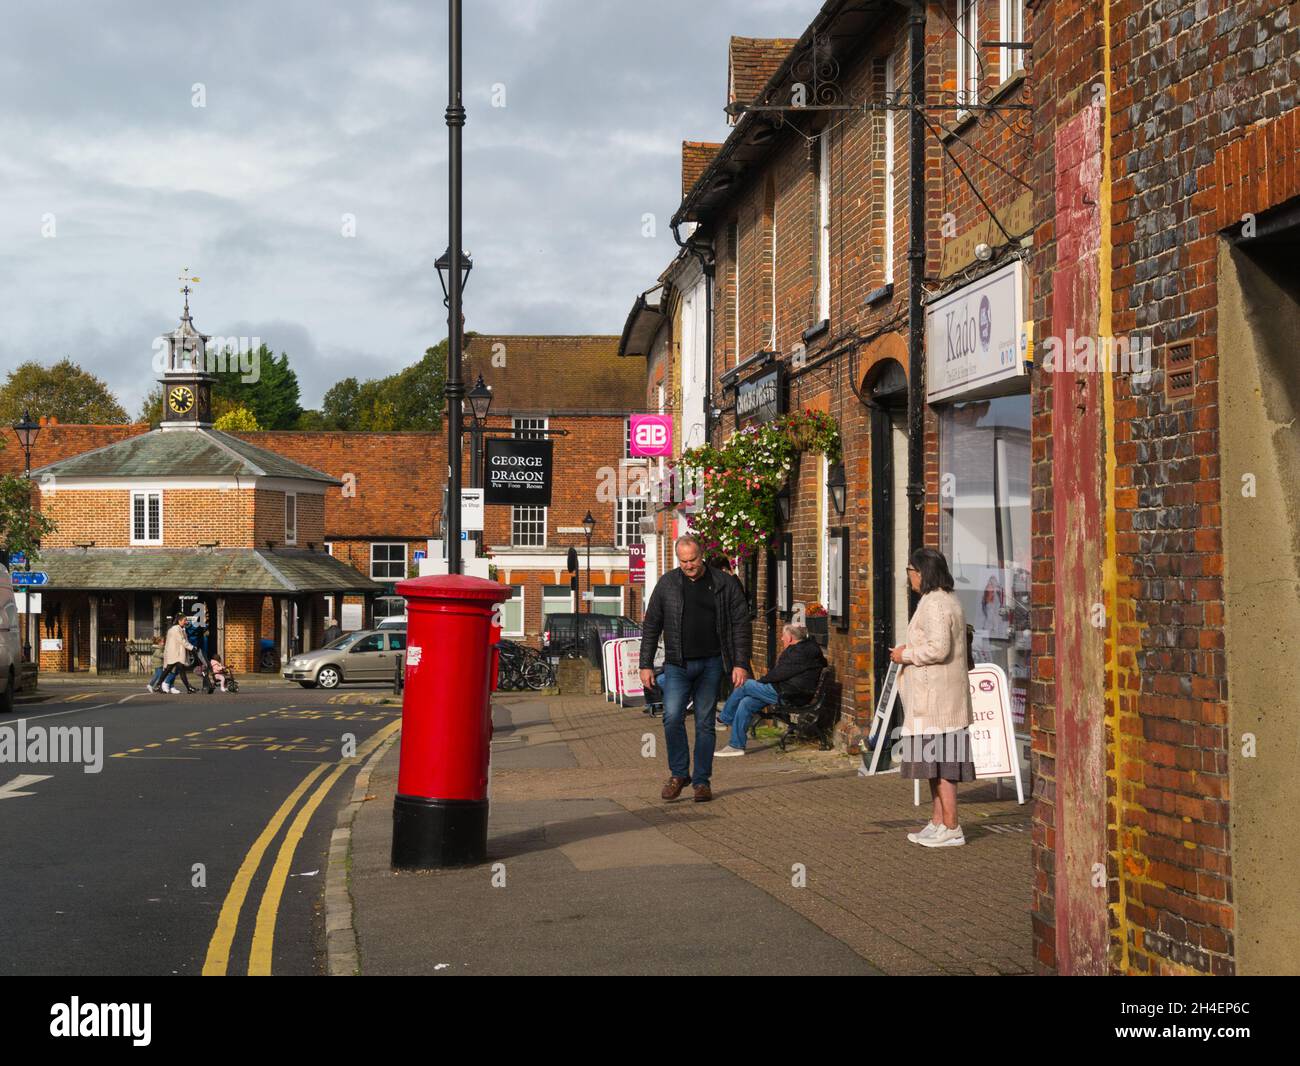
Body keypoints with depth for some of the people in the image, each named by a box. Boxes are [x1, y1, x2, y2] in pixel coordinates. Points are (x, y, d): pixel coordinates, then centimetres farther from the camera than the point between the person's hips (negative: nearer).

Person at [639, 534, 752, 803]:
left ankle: (702, 781, 13)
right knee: (672, 717, -12)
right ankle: (679, 774, 5)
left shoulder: (724, 583, 1)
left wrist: (740, 664, -6)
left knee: (705, 723, 4)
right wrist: (646, 664, 3)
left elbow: (740, 625, 2)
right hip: (677, 663, 0)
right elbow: (651, 626, 7)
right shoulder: (667, 584, 3)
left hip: (710, 664, 0)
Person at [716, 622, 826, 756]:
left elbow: (780, 674, -16)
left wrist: (762, 680, -2)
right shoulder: (805, 648, 15)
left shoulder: (799, 652, -18)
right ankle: (736, 745, 8)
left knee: (745, 686, -3)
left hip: (789, 696, -10)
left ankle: (725, 719, 16)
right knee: (745, 703, 5)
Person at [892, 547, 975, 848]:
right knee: (935, 761, 15)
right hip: (935, 696, 11)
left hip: (936, 696, -11)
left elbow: (938, 649, -25)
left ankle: (951, 829, -4)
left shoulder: (934, 604, -16)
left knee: (938, 762, -7)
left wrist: (906, 654, -11)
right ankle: (937, 823, 21)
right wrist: (911, 651, 15)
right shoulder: (947, 600, 18)